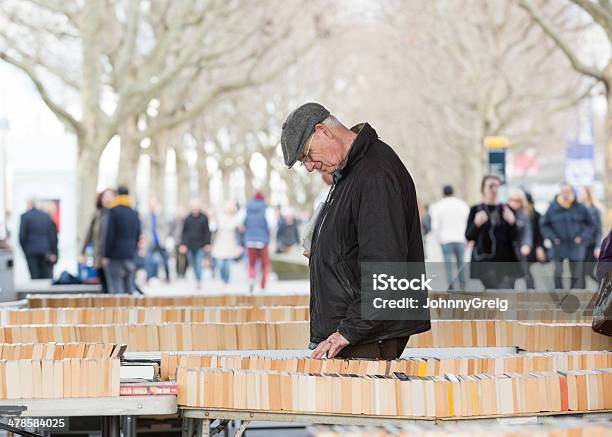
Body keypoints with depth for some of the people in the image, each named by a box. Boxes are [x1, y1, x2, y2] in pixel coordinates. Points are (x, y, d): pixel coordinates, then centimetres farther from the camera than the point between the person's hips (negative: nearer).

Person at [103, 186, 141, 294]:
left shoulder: (114, 212, -8)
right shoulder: (135, 214, 9)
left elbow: (109, 236, -10)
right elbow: (138, 237, 13)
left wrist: (106, 256, -7)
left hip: (116, 256, -5)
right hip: (131, 256, 5)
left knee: (116, 289, -6)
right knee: (130, 289, 7)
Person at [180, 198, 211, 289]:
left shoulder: (204, 218, -1)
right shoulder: (187, 219, 4)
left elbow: (207, 231, 2)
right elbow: (184, 232, 7)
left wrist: (207, 243, -3)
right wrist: (183, 244, -1)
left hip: (200, 245, -3)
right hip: (189, 245, 3)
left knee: (198, 263, -13)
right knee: (193, 264, 8)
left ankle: (199, 281, -14)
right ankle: (198, 280, 21)